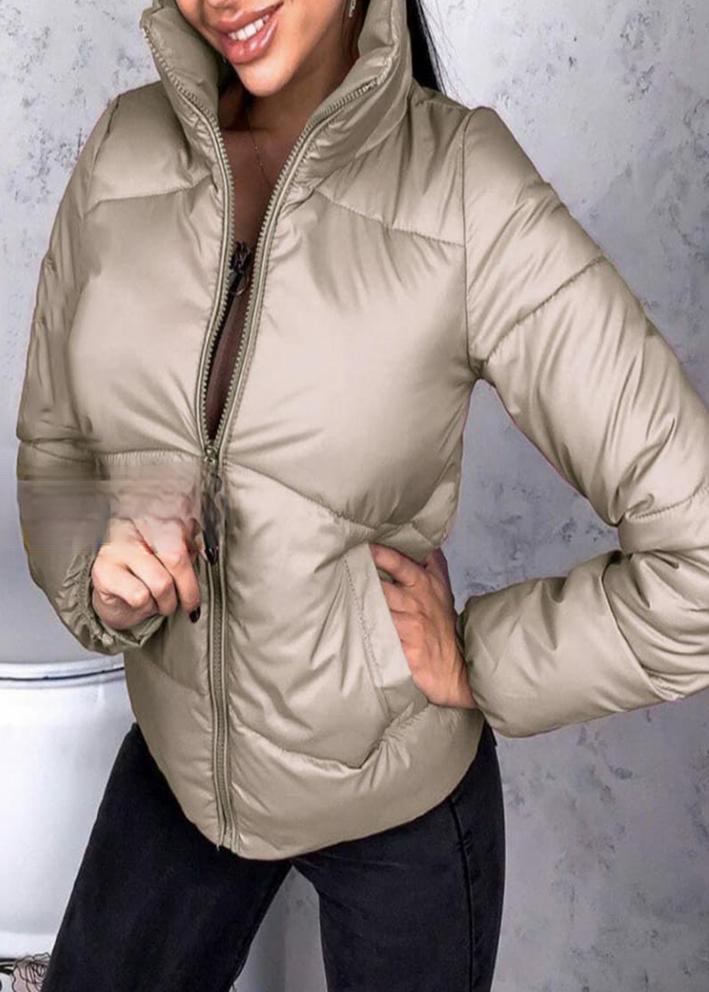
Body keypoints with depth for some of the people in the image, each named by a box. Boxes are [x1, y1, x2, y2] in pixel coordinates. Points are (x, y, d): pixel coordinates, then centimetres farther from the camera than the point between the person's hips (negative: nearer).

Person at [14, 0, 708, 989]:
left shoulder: (468, 192, -24)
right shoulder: (124, 152, -10)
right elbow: (53, 448, 2)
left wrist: (478, 665, -15)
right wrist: (98, 575, -16)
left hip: (398, 797, -3)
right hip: (180, 762, 4)